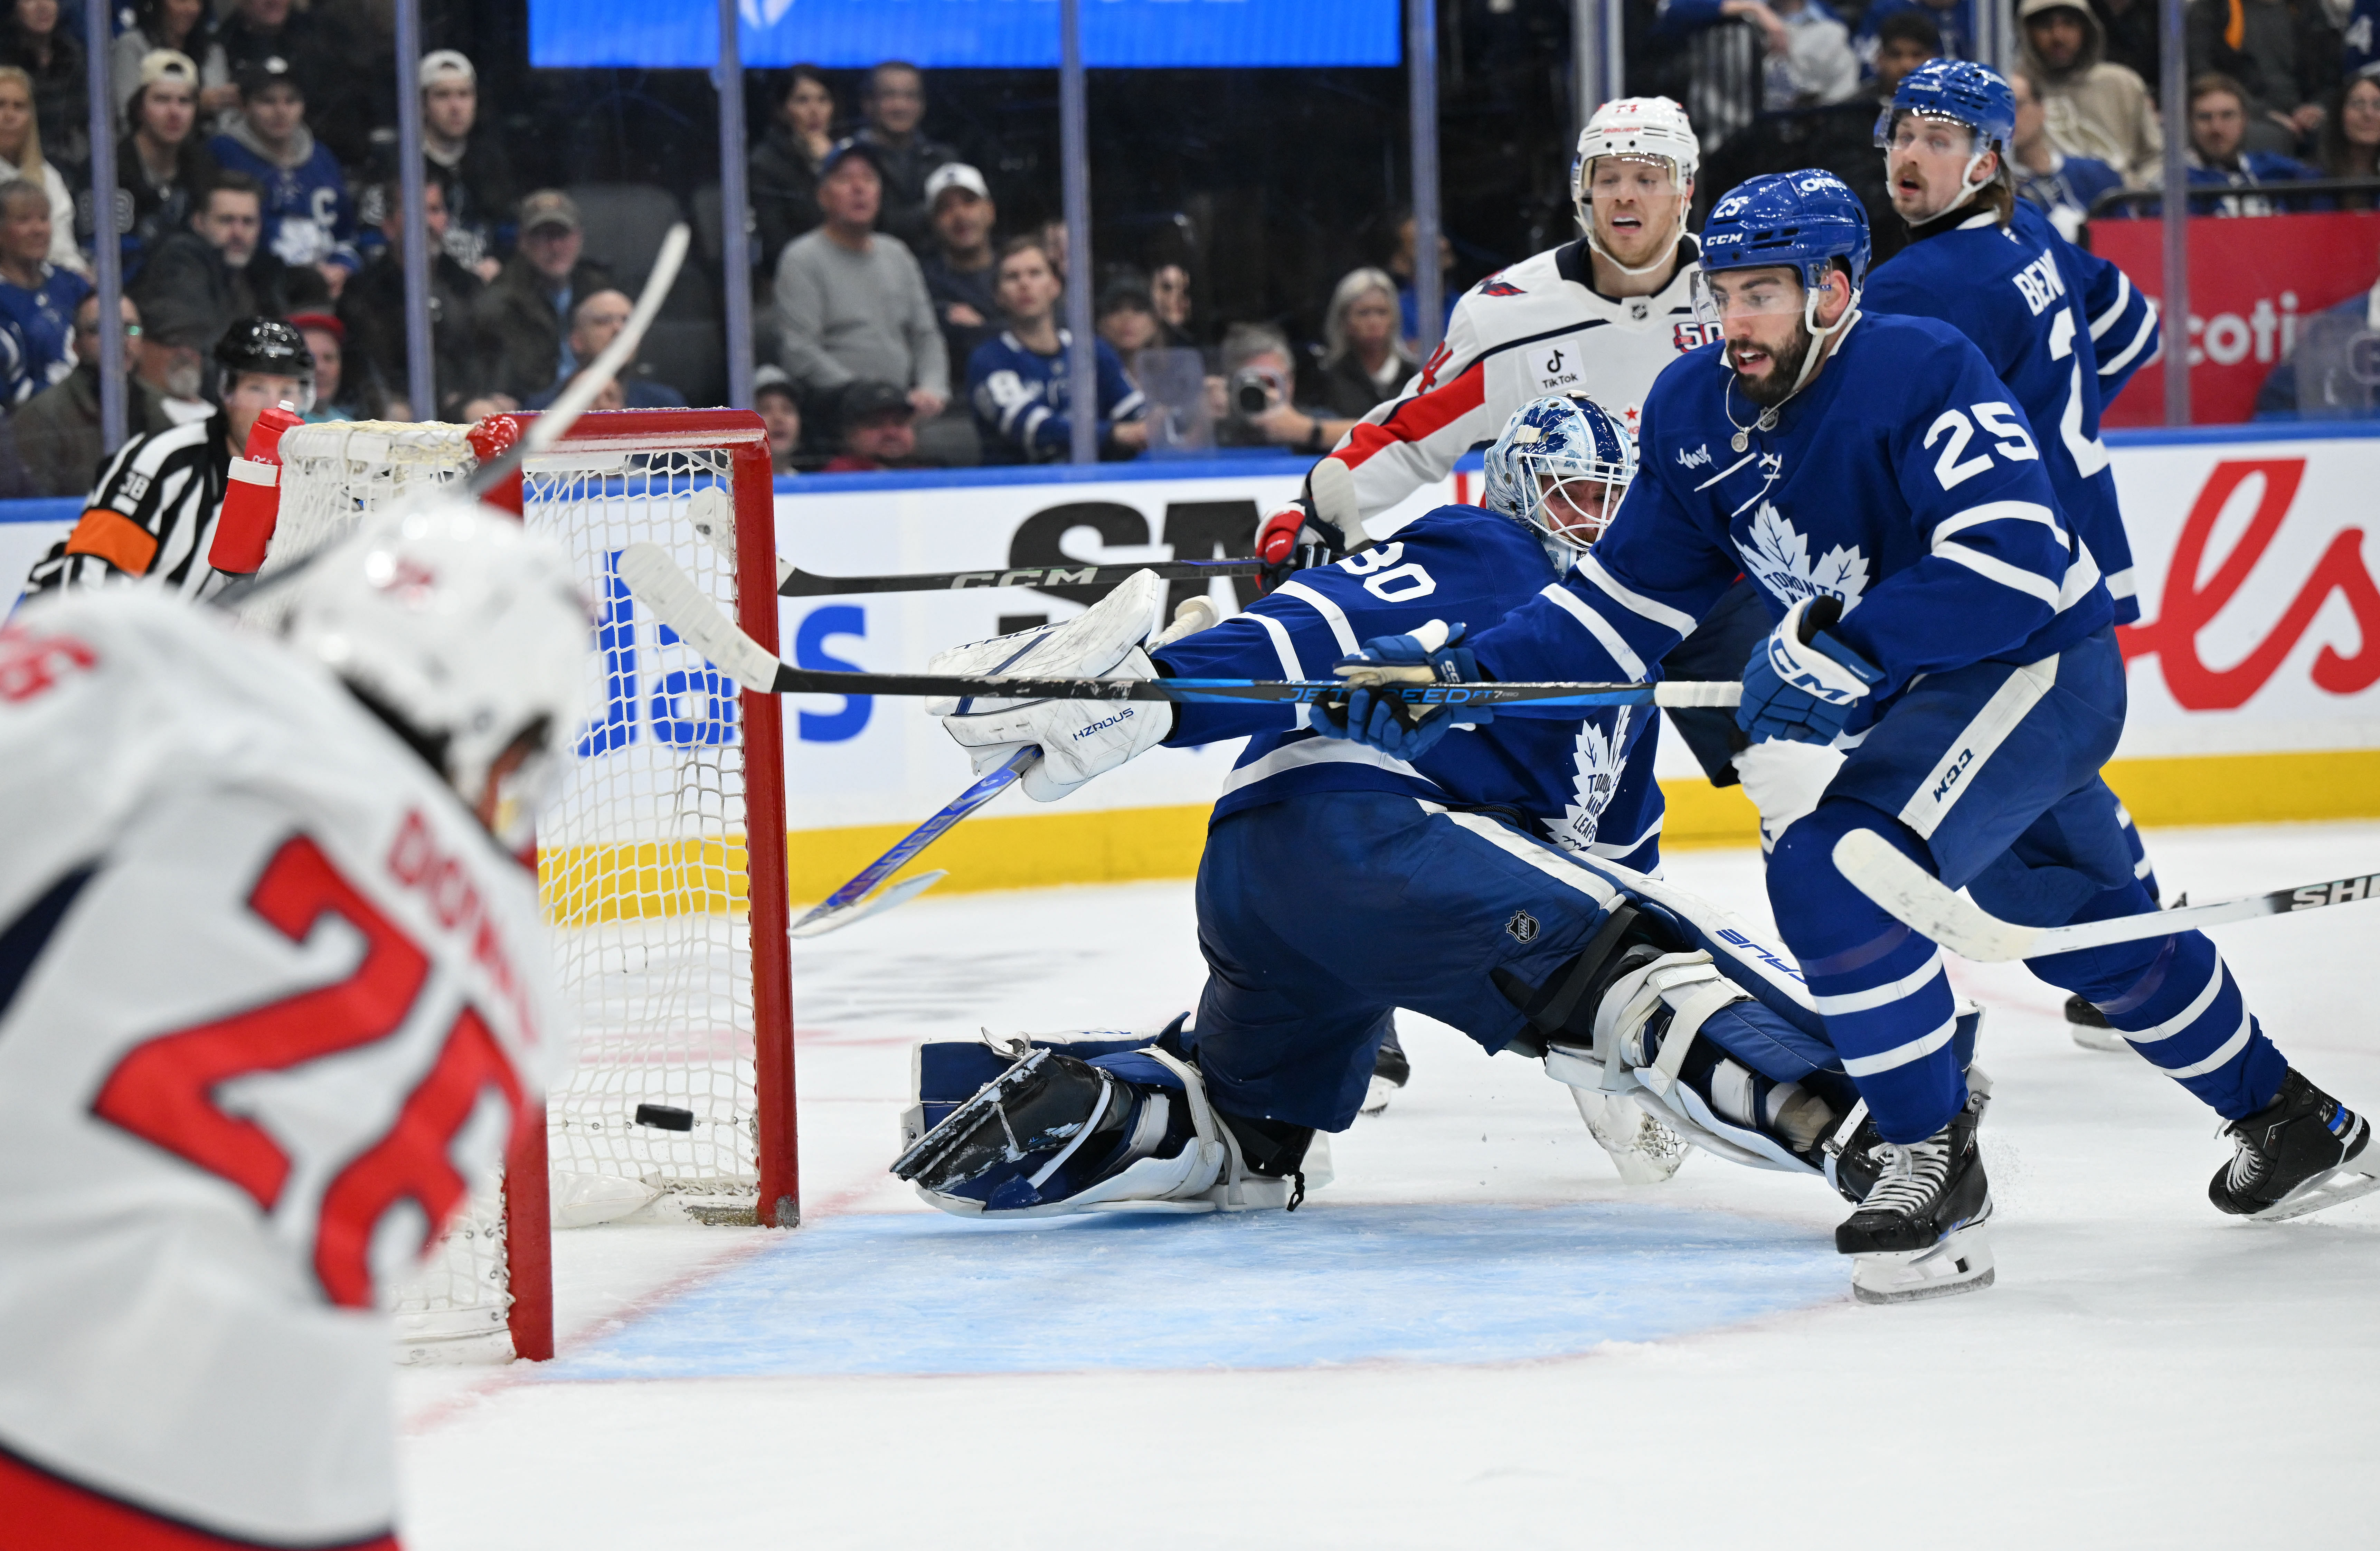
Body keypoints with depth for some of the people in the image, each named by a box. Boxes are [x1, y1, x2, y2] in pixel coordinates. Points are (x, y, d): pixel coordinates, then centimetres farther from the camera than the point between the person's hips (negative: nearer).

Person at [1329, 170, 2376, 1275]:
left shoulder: (1921, 371, -25)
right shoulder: (1693, 413, -2)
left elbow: (2011, 565, -34)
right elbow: (1627, 599, 5)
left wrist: (1844, 652, -39)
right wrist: (1468, 679, -6)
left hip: (2041, 667, -8)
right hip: (1912, 695, 8)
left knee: (1836, 870, -25)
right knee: (2096, 934, 21)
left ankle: (1934, 1157, -13)